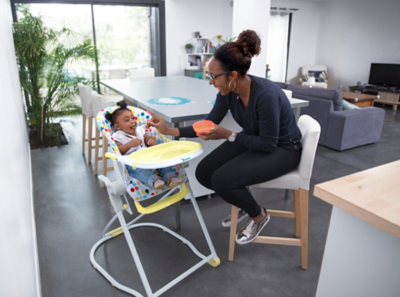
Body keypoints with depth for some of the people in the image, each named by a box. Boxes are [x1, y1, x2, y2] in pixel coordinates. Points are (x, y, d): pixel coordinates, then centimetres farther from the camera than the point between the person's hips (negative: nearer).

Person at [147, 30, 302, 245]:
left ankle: (259, 215, 6)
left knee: (221, 180, -24)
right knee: (204, 173, -5)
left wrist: (227, 135, -28)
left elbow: (268, 143, -25)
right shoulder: (227, 92, -12)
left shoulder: (266, 95, -33)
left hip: (282, 148, -7)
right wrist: (170, 131, -9)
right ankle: (244, 202, 21)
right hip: (251, 141, 7)